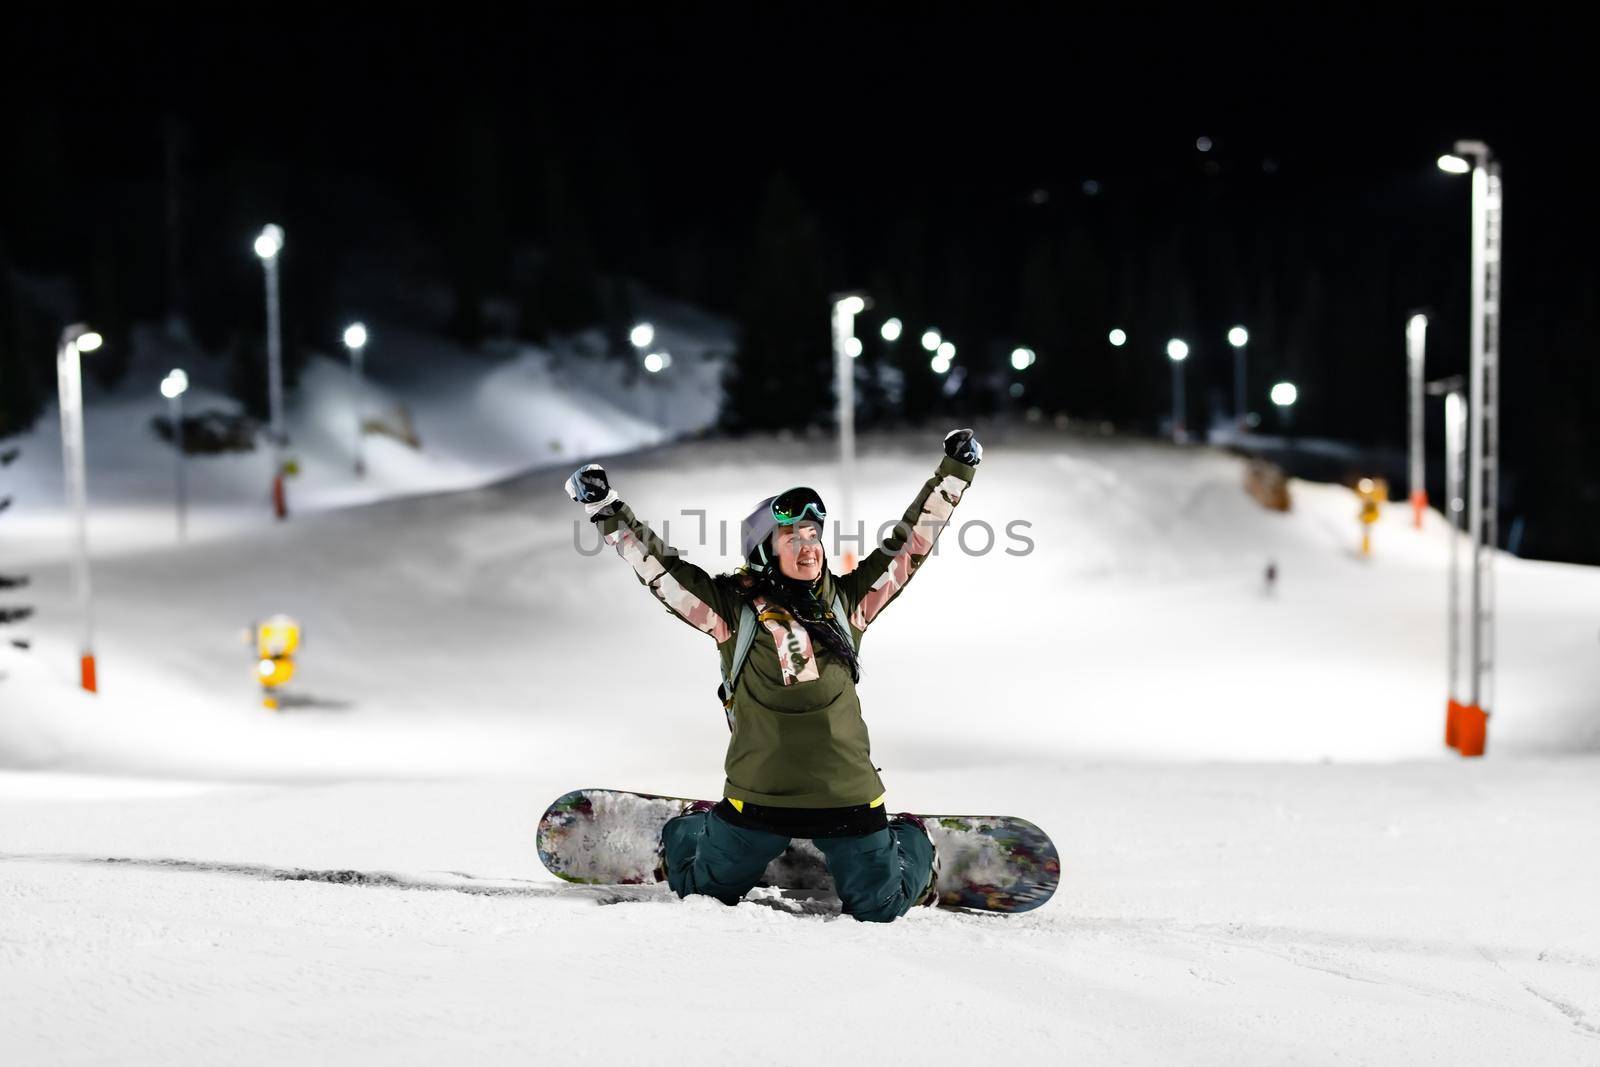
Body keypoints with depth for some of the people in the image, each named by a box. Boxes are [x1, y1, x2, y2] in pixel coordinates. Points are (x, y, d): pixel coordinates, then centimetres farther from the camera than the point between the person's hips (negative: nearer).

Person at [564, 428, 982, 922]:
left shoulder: (847, 601, 5)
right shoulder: (735, 607, -3)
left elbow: (910, 541, 9)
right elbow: (656, 563, -3)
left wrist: (954, 472, 7)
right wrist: (605, 507, -9)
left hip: (846, 796, 1)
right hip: (758, 797, -1)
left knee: (879, 908, 6)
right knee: (710, 891, 14)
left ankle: (911, 845, 39)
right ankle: (684, 835, 47)